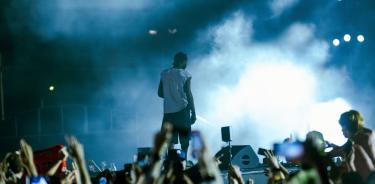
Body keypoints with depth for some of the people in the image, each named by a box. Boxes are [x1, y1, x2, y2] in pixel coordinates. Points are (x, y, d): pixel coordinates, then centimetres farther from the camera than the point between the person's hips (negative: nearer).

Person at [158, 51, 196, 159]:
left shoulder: (164, 74, 7)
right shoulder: (185, 74, -5)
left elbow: (160, 93, 10)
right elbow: (188, 94, -8)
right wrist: (193, 112, -4)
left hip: (168, 111, 3)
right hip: (182, 110, -3)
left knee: (170, 141, 4)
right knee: (185, 142, 5)